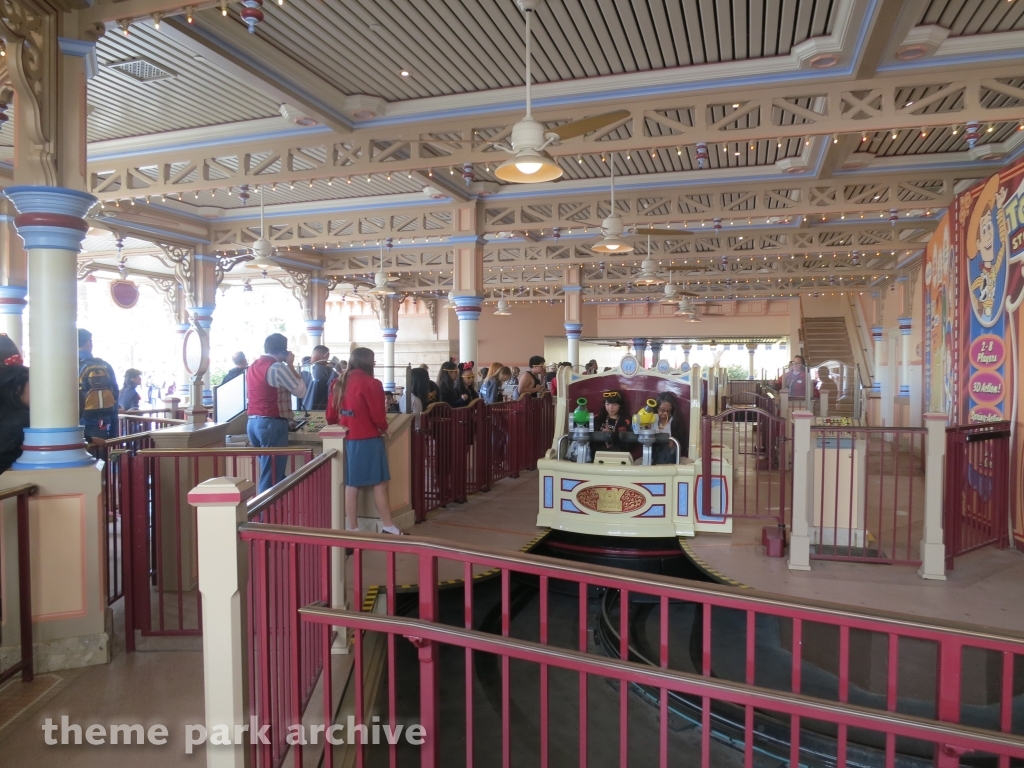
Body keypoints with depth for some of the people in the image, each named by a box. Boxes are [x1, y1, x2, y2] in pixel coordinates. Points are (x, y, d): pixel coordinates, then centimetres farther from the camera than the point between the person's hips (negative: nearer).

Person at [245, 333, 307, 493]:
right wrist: (291, 365, 1)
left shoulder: (252, 367, 13)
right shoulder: (278, 367, -12)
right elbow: (301, 391, -6)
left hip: (253, 422, 9)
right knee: (272, 477, -4)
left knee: (267, 472, 15)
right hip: (272, 424, -9)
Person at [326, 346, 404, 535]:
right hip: (368, 440, -6)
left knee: (351, 484, 10)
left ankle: (351, 528, 15)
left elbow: (331, 416, 10)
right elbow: (378, 415, -12)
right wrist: (384, 428, 7)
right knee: (380, 483, 3)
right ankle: (388, 527, 9)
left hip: (348, 439, 7)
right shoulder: (371, 384, -14)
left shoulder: (339, 383, 6)